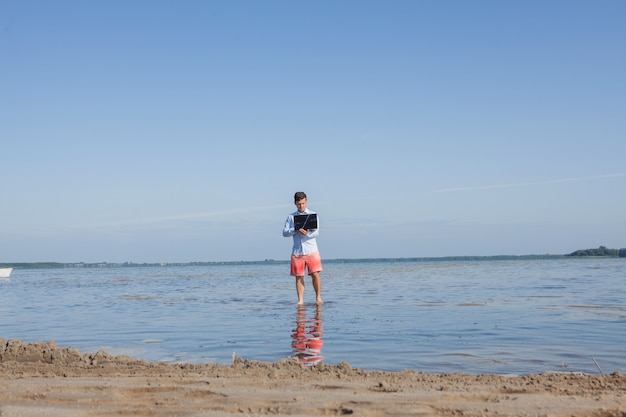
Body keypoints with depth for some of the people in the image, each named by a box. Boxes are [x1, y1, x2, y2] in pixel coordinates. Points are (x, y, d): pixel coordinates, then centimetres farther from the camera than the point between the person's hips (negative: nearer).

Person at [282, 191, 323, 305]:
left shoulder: (313, 215, 7)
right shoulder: (290, 217, 12)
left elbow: (316, 232, -4)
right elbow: (284, 232, 3)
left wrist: (307, 233, -24)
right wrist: (296, 230, -14)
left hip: (311, 250, -1)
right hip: (297, 251, 2)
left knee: (315, 274, -7)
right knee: (298, 276, 2)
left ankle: (318, 297, 6)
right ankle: (300, 300, 7)